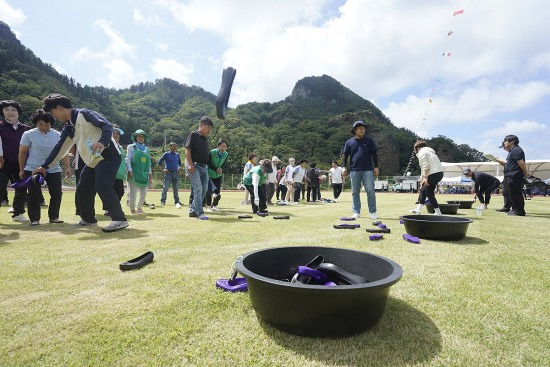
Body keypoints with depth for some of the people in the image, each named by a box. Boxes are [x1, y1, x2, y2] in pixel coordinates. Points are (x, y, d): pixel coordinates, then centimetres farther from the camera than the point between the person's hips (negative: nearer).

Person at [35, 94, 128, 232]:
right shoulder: (68, 128, 18)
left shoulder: (84, 114, -6)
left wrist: (102, 142, -36)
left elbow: (107, 125, -18)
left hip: (108, 156, -10)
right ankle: (89, 219, 31)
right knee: (82, 190, 13)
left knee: (102, 187, -23)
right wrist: (45, 166, 30)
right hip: (92, 162, 10)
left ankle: (119, 219, -23)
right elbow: (59, 148, 25)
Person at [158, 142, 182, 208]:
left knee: (175, 189, 9)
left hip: (176, 174, 4)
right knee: (165, 188, -5)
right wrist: (163, 169, -6)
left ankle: (177, 202, 14)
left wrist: (180, 168, 9)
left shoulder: (177, 155, 13)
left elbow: (180, 163, 26)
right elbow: (159, 162, 0)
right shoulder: (166, 154, -1)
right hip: (168, 174, -4)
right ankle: (163, 201, 3)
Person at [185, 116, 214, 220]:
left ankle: (193, 210, 20)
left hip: (204, 167, 8)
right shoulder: (193, 134, -4)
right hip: (194, 166, -8)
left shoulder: (205, 138, 17)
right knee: (198, 189, -13)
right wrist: (190, 164, -20)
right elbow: (187, 150, -11)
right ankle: (200, 213, -10)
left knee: (204, 189, 8)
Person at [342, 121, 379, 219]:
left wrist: (376, 167, 1)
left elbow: (374, 154, 8)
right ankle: (356, 212, 13)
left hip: (368, 170, -1)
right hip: (354, 170, 1)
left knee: (370, 191, -5)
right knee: (355, 192, 4)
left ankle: (373, 212, 3)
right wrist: (344, 167, 0)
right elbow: (345, 155, 11)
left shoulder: (369, 141, 9)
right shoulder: (349, 142, 9)